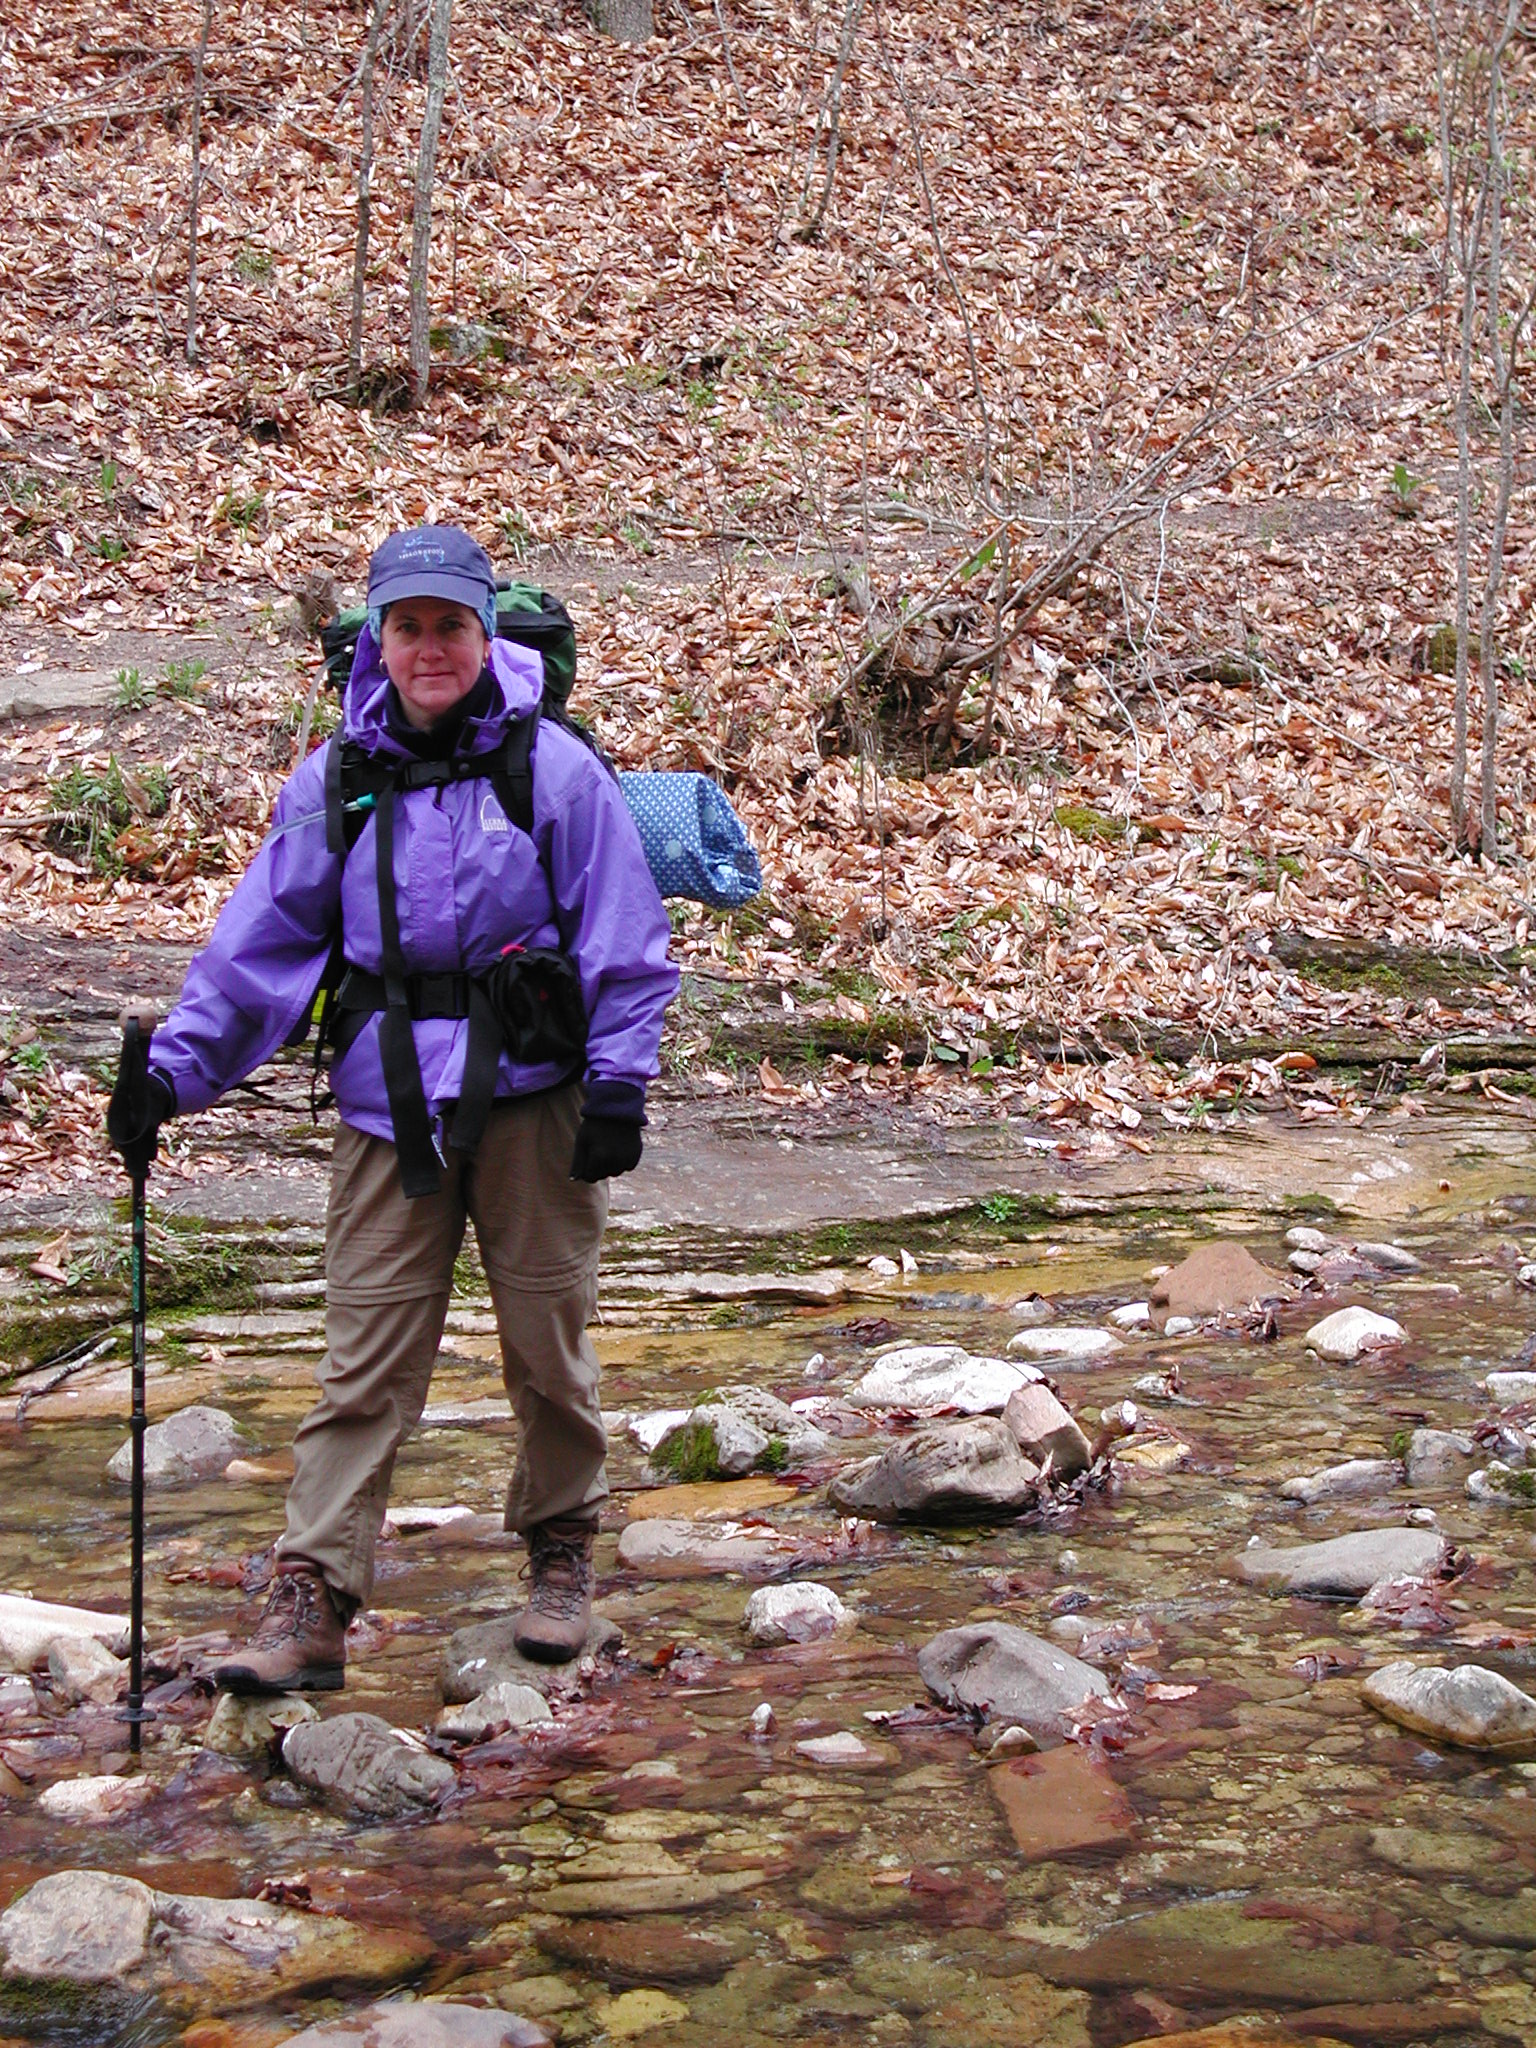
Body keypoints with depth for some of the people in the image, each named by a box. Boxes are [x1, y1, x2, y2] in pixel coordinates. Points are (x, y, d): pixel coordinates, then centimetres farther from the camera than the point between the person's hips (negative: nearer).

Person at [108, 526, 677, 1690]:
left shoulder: (554, 767, -3)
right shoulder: (336, 782, 5)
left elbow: (624, 939, -2)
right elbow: (261, 940, 7)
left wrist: (619, 1086, -8)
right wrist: (175, 1067, 0)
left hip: (531, 1099, -2)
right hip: (389, 1110, 2)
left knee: (548, 1342, 10)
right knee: (365, 1359, -1)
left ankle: (562, 1554, 30)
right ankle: (313, 1603, 1)